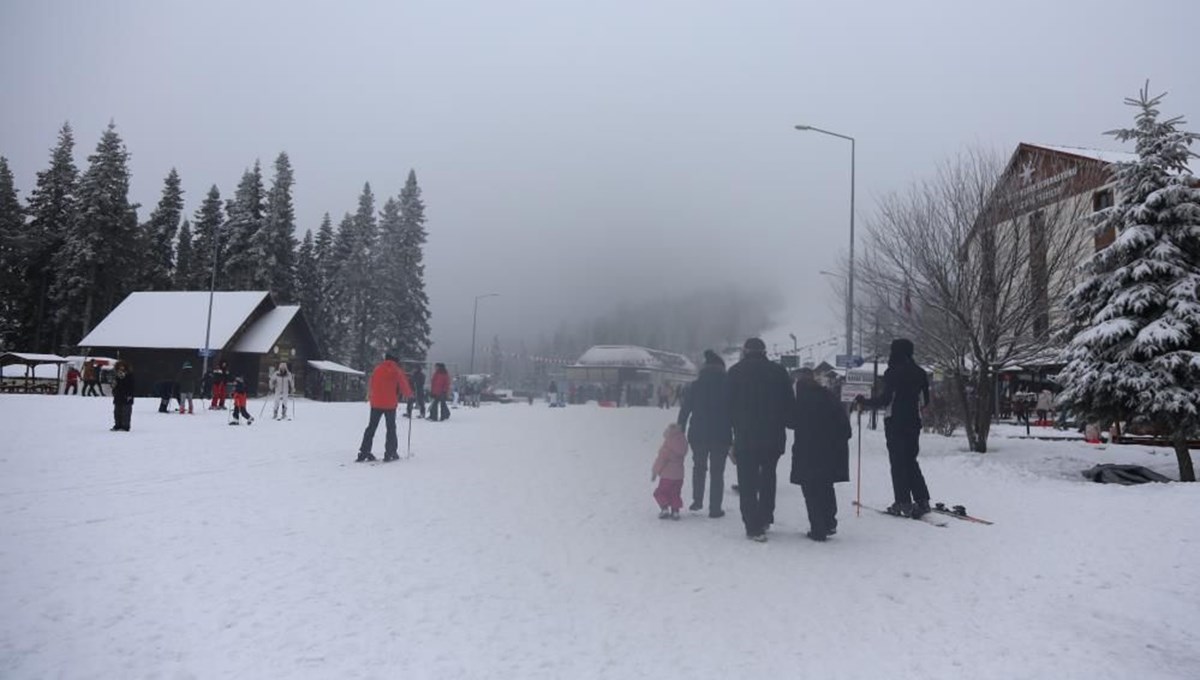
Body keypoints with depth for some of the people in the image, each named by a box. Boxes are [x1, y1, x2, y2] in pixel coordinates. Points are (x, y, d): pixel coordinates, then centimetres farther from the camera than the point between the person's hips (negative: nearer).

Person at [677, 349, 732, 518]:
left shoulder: (695, 386, 1)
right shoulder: (728, 387, -4)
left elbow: (684, 411, 2)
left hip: (698, 435, 2)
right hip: (721, 436, -2)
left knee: (699, 466, 22)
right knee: (717, 472, 7)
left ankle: (697, 500, 19)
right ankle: (715, 508, 7)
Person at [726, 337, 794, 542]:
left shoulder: (735, 372, -1)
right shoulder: (779, 371, 3)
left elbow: (728, 406, -1)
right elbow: (789, 404, 3)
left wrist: (735, 428, 8)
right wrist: (781, 425, 12)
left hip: (745, 435, -2)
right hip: (774, 436, 2)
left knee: (747, 482, 2)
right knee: (768, 475, 21)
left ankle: (754, 527, -3)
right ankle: (765, 518, 22)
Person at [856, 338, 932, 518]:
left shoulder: (893, 372, -12)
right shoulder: (920, 373, 9)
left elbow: (885, 399, -16)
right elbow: (925, 400, 14)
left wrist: (864, 402, -3)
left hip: (895, 423, -6)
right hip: (914, 422, 6)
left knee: (898, 463, -1)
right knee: (911, 461, 15)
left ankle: (903, 503, -1)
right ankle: (922, 500, 11)